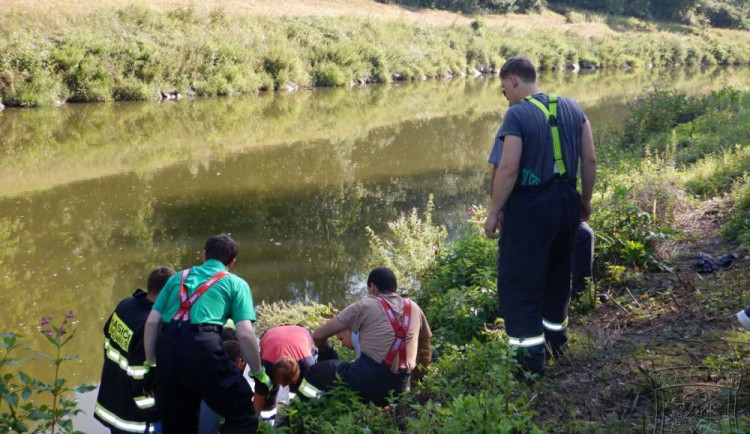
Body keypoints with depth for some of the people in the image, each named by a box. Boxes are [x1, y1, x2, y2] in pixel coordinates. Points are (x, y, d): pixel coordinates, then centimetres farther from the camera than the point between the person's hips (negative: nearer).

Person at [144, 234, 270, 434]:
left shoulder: (178, 277, 27)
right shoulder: (235, 283, 16)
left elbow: (152, 322, 19)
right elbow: (245, 334, 4)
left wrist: (151, 363, 25)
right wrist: (259, 373, 15)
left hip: (166, 347, 5)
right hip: (202, 345, -5)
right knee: (242, 416, 7)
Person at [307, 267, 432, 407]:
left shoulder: (365, 306, 2)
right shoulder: (413, 308, 13)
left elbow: (318, 335, 5)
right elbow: (426, 349, 24)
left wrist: (326, 353, 25)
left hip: (364, 383, -5)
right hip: (398, 389, 5)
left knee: (315, 372, 18)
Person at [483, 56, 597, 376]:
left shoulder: (517, 114, -13)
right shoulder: (572, 108, 6)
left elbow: (508, 169, -19)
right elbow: (590, 160, 6)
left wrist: (494, 212, -11)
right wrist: (585, 201, 17)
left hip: (529, 206, -7)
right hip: (566, 202, 7)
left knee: (519, 280, 3)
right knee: (558, 272, 23)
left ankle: (532, 354, 4)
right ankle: (556, 334, 39)